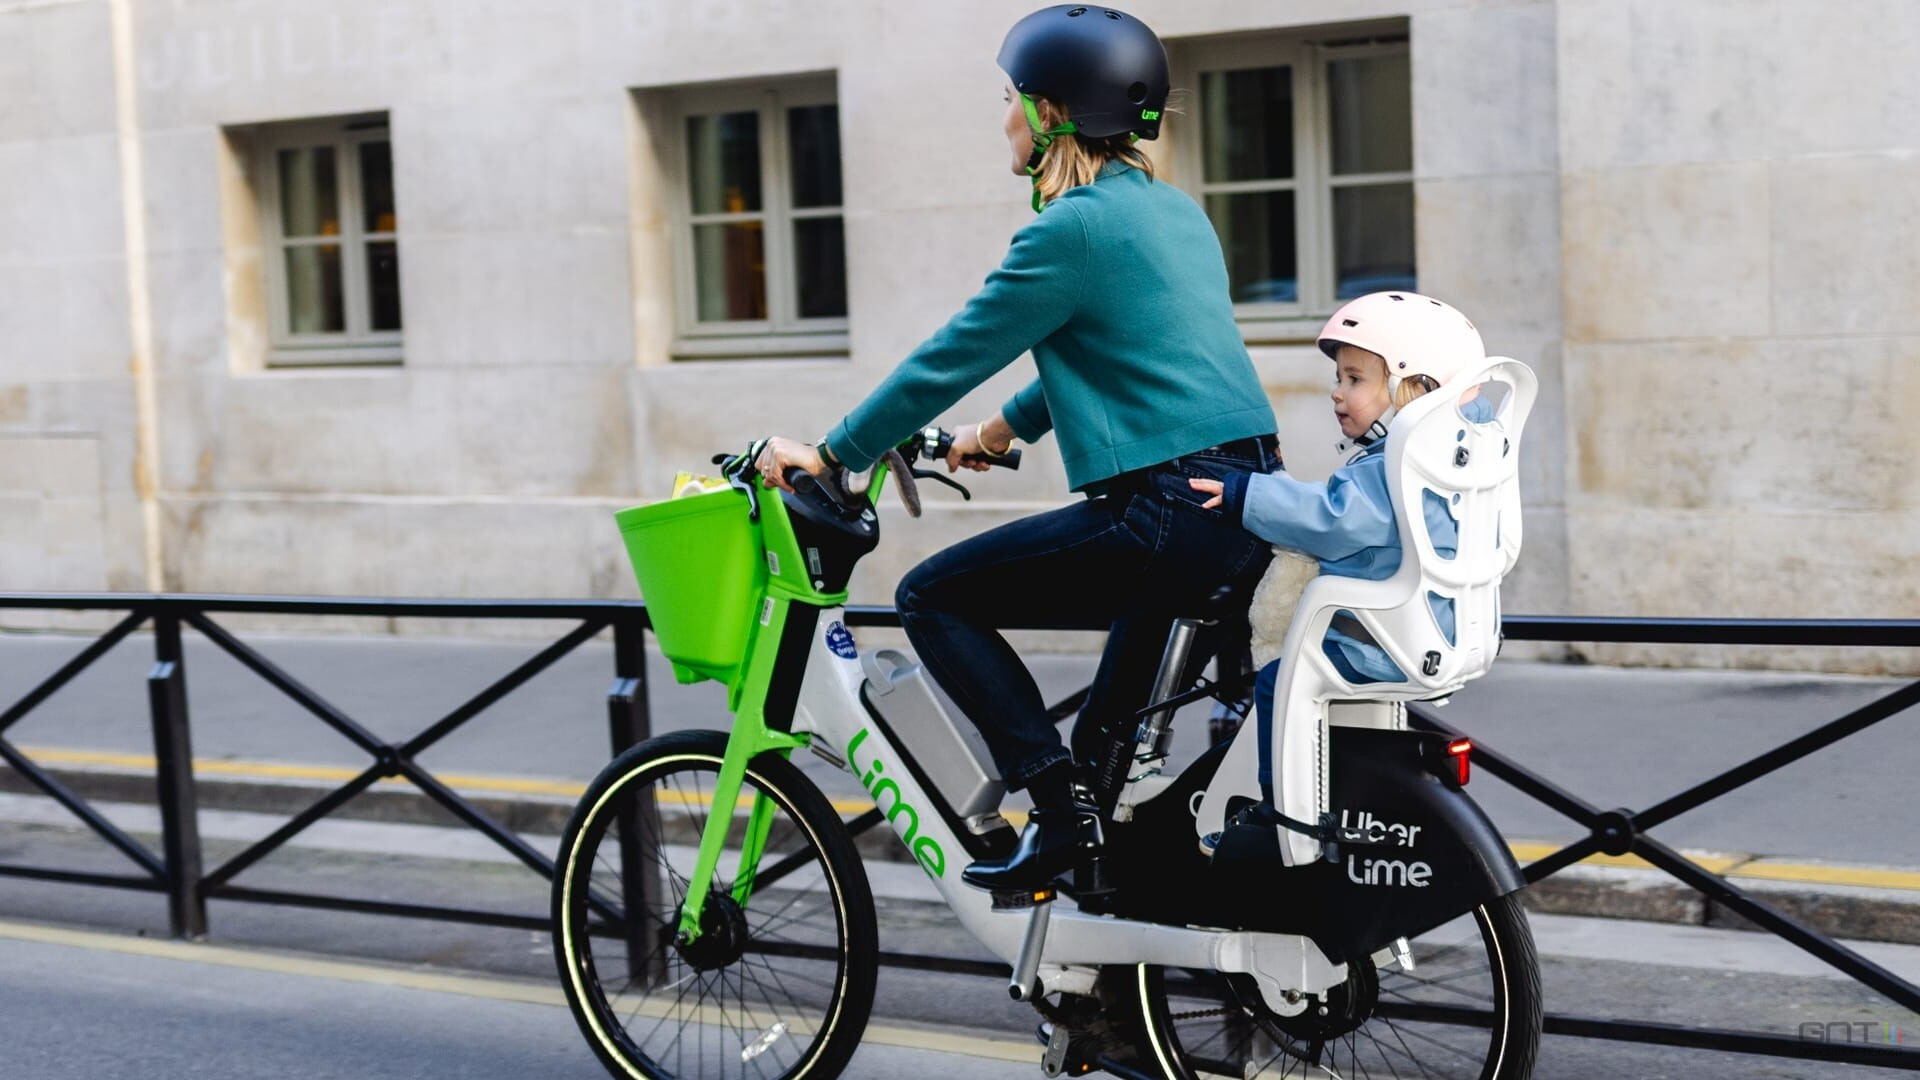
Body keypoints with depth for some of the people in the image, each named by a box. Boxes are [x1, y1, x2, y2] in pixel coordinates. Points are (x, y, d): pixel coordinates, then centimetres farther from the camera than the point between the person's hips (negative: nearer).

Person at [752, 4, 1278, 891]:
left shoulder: (1071, 230, -11)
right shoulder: (1172, 210, 16)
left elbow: (952, 357, -8)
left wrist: (830, 455, 2)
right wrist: (1007, 426, 38)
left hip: (1172, 513, -9)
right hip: (1249, 504, 9)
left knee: (932, 598, 0)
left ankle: (1060, 815, -3)